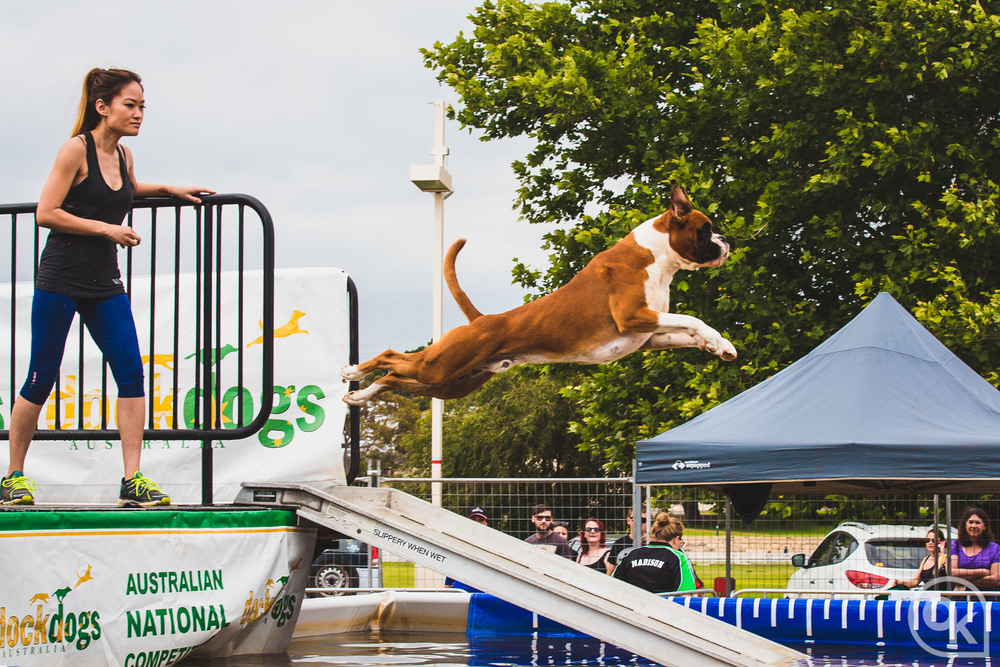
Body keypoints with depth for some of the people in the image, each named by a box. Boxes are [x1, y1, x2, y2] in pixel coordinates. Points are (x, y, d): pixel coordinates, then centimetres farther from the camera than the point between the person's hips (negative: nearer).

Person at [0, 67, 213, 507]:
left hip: (105, 285, 6)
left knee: (131, 373, -6)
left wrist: (169, 190, 23)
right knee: (41, 378, 0)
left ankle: (133, 481, -4)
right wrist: (106, 228, -15)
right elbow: (45, 213, -13)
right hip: (60, 280, -6)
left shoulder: (123, 155, 11)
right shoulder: (76, 150, -9)